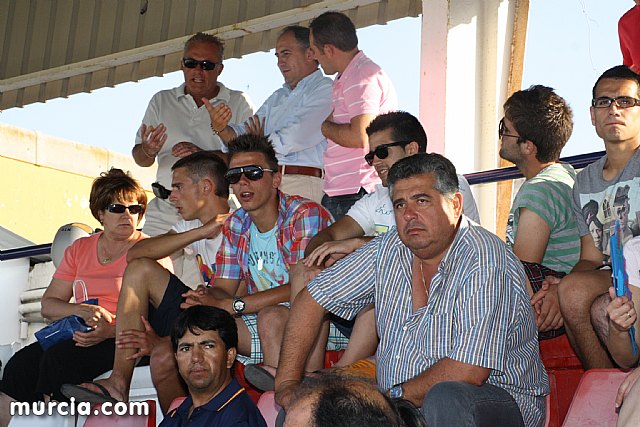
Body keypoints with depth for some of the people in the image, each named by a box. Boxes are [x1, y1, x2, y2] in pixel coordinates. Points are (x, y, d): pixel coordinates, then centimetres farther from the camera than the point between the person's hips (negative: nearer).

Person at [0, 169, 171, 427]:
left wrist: (110, 331, -23)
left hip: (123, 339, -5)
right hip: (79, 334, 5)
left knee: (58, 358, -31)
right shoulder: (79, 249, 18)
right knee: (21, 362, -22)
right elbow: (48, 305, 14)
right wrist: (82, 311, -8)